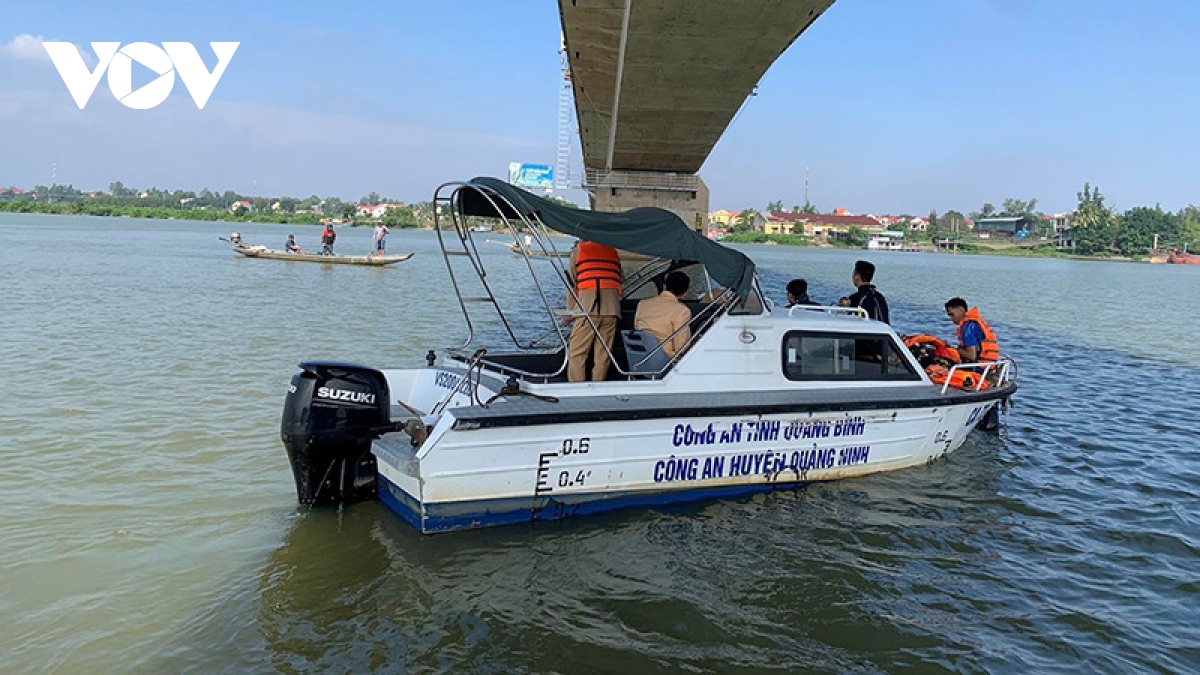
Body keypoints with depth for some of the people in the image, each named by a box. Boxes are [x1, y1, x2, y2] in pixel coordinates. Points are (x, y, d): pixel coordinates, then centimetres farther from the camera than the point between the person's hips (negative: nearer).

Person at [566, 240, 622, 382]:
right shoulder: (613, 252, 22)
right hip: (612, 310, 3)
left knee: (576, 354, 0)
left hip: (587, 308, -3)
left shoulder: (578, 250, 14)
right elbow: (619, 279, 17)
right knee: (603, 355, 6)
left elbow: (572, 284, 13)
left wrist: (569, 311, 17)